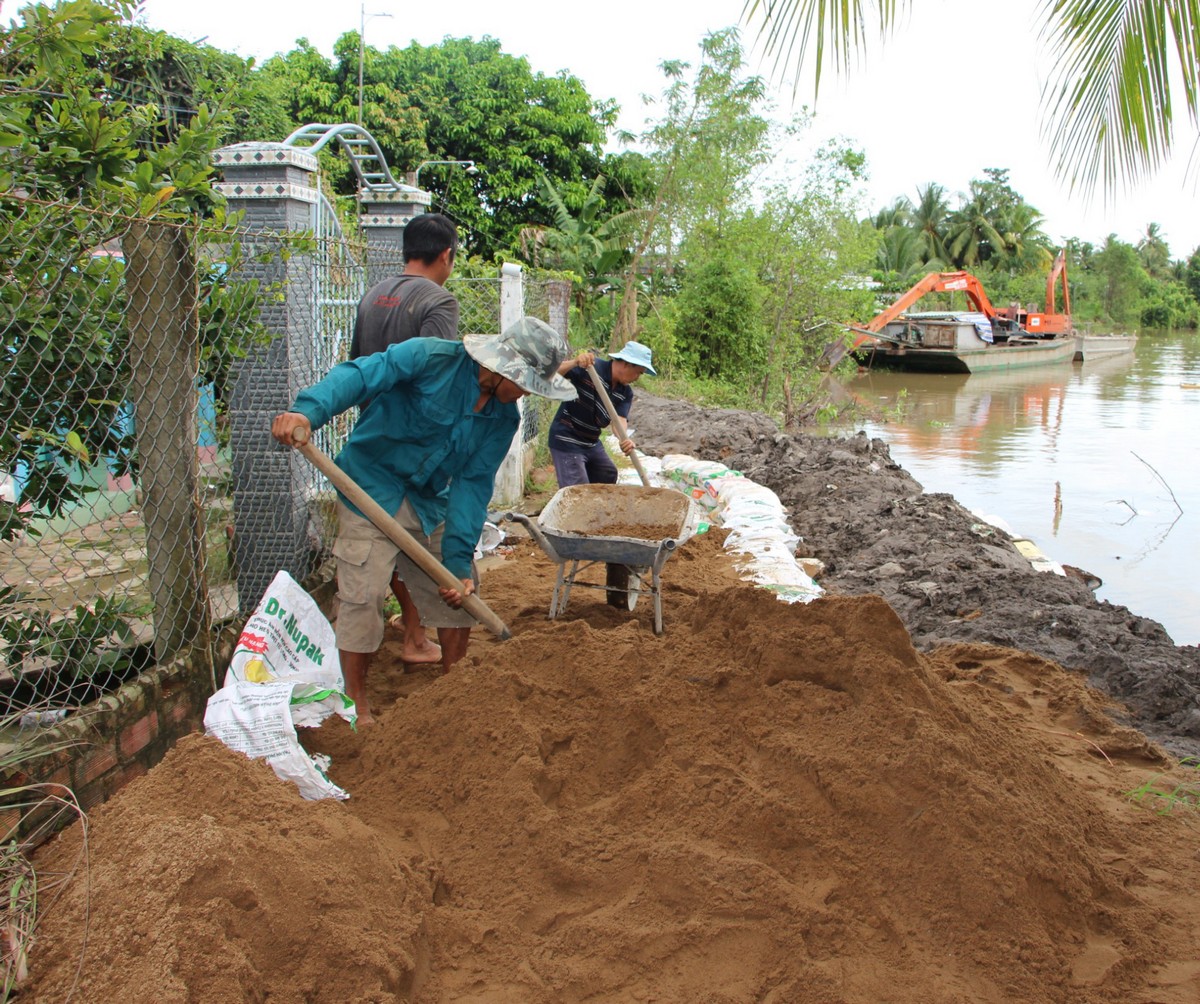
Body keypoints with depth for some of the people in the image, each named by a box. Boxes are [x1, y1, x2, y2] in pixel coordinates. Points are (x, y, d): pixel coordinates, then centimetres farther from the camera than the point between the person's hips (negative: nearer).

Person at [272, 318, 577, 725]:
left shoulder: (504, 417, -5)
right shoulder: (430, 357, -22)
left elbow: (472, 484, -7)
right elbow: (358, 375, -32)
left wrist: (459, 559, -15)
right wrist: (308, 411, -52)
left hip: (431, 503, 7)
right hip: (372, 490, -6)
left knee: (460, 592, 11)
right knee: (363, 596, -11)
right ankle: (356, 704, 7)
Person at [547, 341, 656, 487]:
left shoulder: (626, 393, 0)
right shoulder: (590, 368, -18)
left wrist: (625, 439, -36)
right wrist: (574, 363, -45)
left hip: (591, 442, 8)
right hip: (567, 441, -8)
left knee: (608, 476, 24)